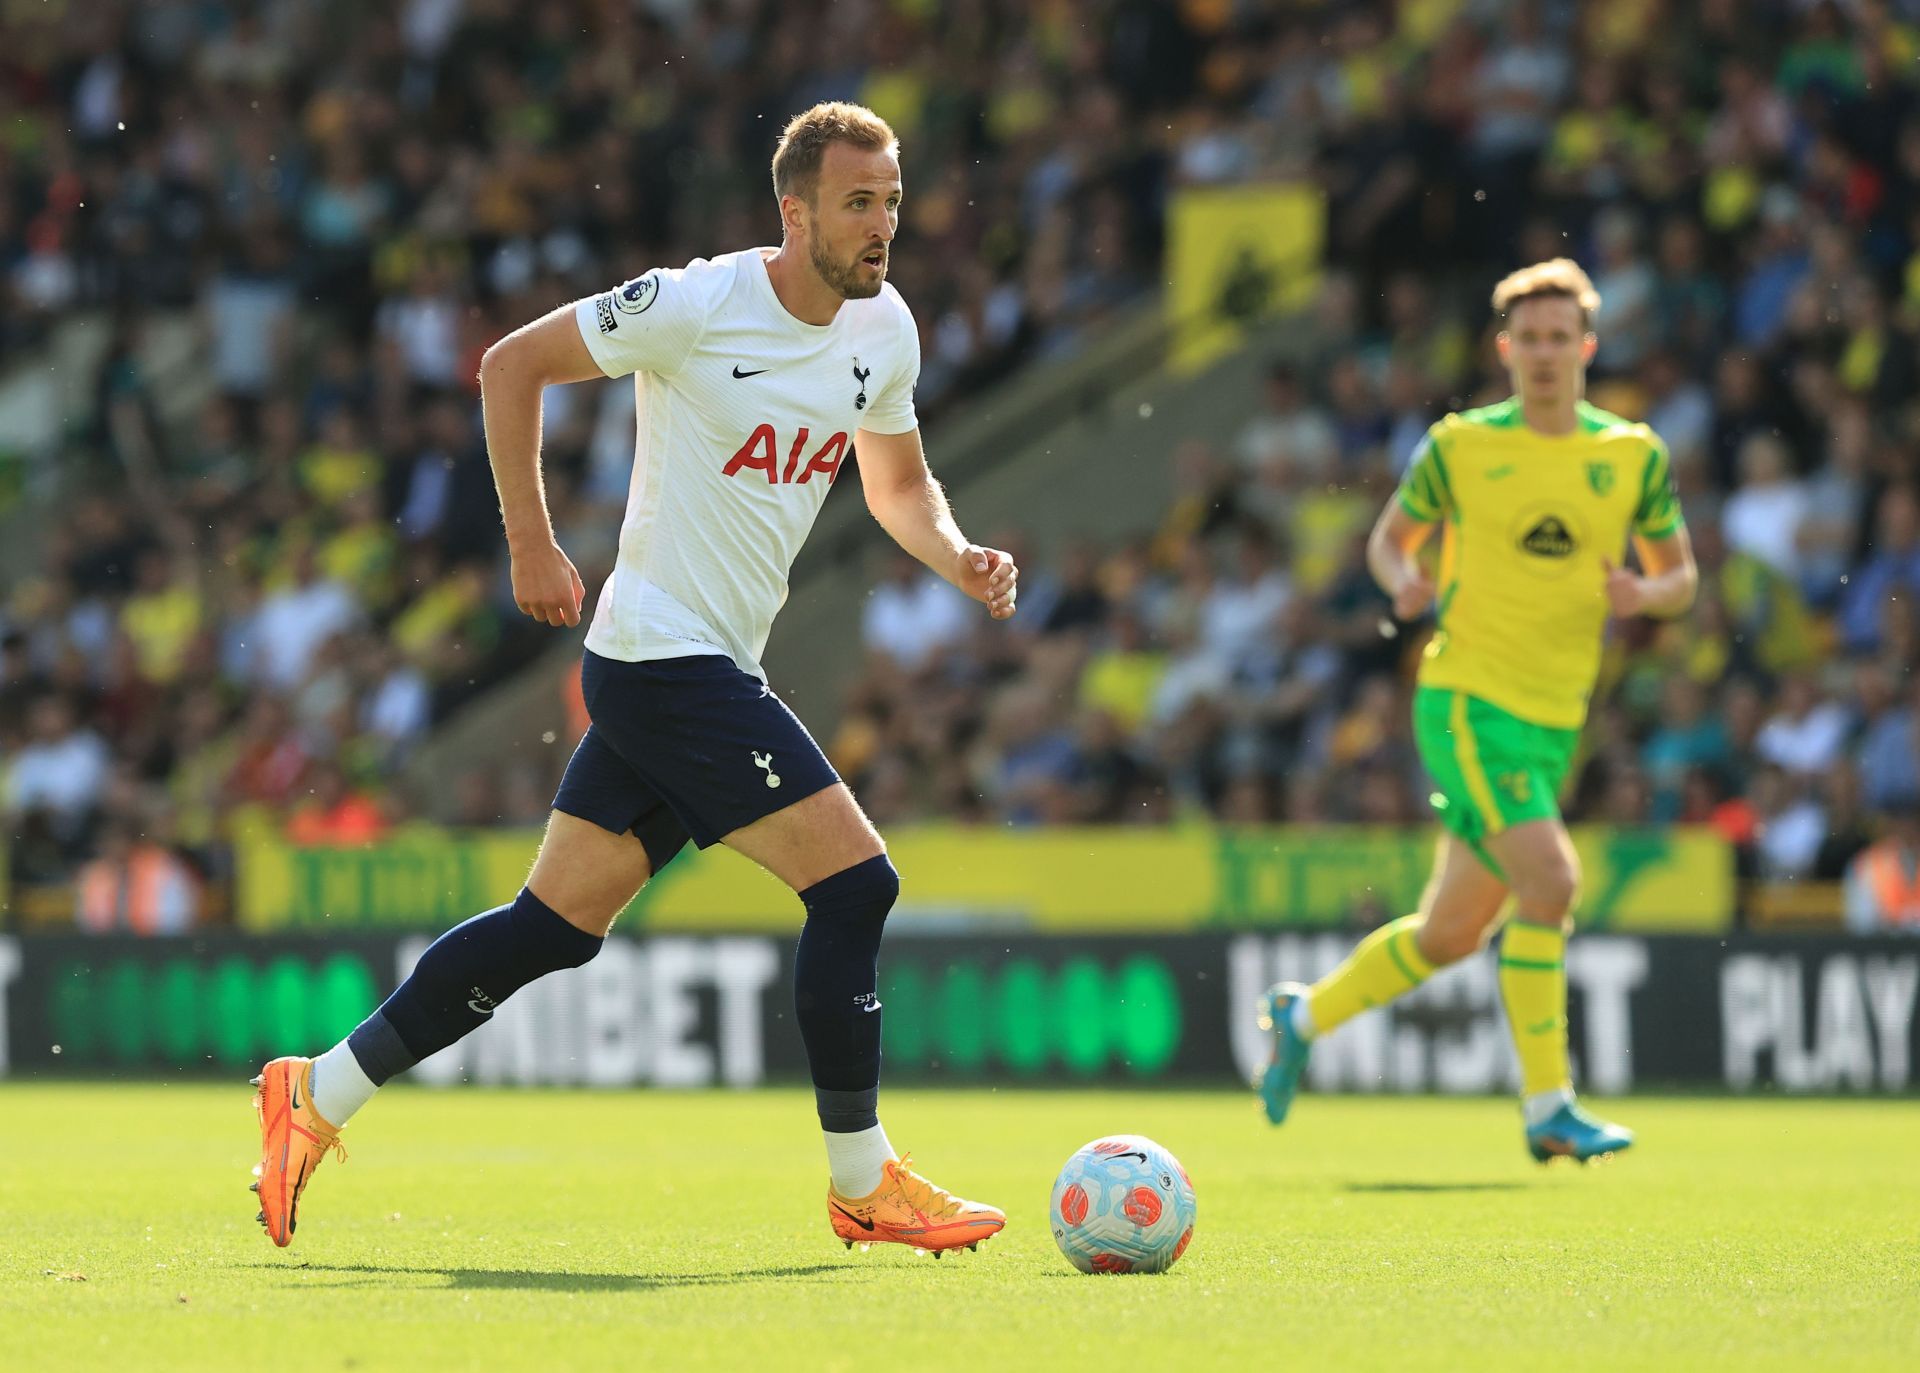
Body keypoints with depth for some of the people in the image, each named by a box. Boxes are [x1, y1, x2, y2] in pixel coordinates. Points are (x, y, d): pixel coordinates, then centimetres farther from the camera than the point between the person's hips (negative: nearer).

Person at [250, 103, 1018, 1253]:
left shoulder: (885, 329, 7)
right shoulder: (697, 306, -15)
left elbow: (899, 485, 21)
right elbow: (512, 364, -6)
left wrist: (960, 557, 0)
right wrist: (533, 545, -8)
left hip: (718, 671, 8)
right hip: (666, 653, -8)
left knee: (557, 926, 10)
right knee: (855, 884, -12)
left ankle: (319, 1094, 19)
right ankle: (864, 1183, -2)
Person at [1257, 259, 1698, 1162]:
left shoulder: (1634, 456, 6)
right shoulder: (1459, 446, -1)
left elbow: (1681, 575, 13)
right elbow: (1391, 535, 11)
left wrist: (1644, 595, -10)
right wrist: (1402, 580, -11)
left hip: (1554, 718, 5)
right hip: (1465, 699, -5)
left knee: (1451, 933, 11)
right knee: (1549, 879, -23)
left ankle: (1303, 1017, 35)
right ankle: (1548, 1110, -16)